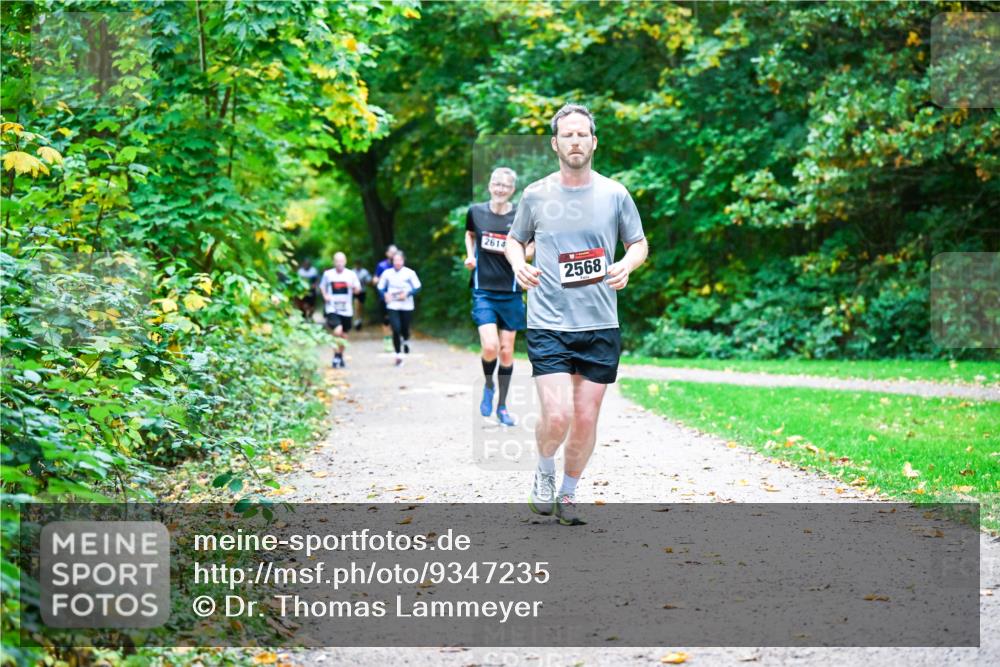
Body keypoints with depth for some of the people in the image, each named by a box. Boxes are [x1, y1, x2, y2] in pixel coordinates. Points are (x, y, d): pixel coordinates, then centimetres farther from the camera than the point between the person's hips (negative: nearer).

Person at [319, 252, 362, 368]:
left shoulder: (351, 274, 0)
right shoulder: (328, 274, 0)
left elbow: (357, 290, 6)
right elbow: (322, 287, 15)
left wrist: (353, 286, -17)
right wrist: (325, 296, -4)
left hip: (346, 309, 2)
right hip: (332, 309, -2)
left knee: (343, 334, 12)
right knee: (337, 331, -21)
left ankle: (340, 356, 33)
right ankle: (336, 356, -4)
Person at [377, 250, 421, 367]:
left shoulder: (410, 273, -4)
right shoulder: (387, 273, 1)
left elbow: (417, 287, -1)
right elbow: (381, 287, 10)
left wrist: (407, 294, -16)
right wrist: (384, 295, -10)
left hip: (407, 306, 0)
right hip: (392, 306, 0)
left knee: (405, 329, 6)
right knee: (396, 330, -11)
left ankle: (406, 341, 44)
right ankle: (398, 354, 0)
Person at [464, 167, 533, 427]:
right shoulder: (475, 211, 0)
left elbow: (533, 246, 8)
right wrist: (470, 255, 4)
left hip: (510, 292, 0)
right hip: (483, 290, 0)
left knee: (507, 350, 6)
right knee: (490, 347, -15)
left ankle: (502, 406, 21)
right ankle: (488, 386, 16)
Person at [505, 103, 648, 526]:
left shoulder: (614, 194, 3)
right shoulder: (535, 195, 3)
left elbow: (638, 243, 13)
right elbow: (515, 239, 18)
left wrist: (627, 265, -9)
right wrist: (518, 264, -4)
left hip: (600, 325, 2)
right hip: (548, 324, -1)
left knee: (586, 420, 6)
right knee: (557, 415, -14)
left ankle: (567, 493, 27)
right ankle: (544, 474, 16)